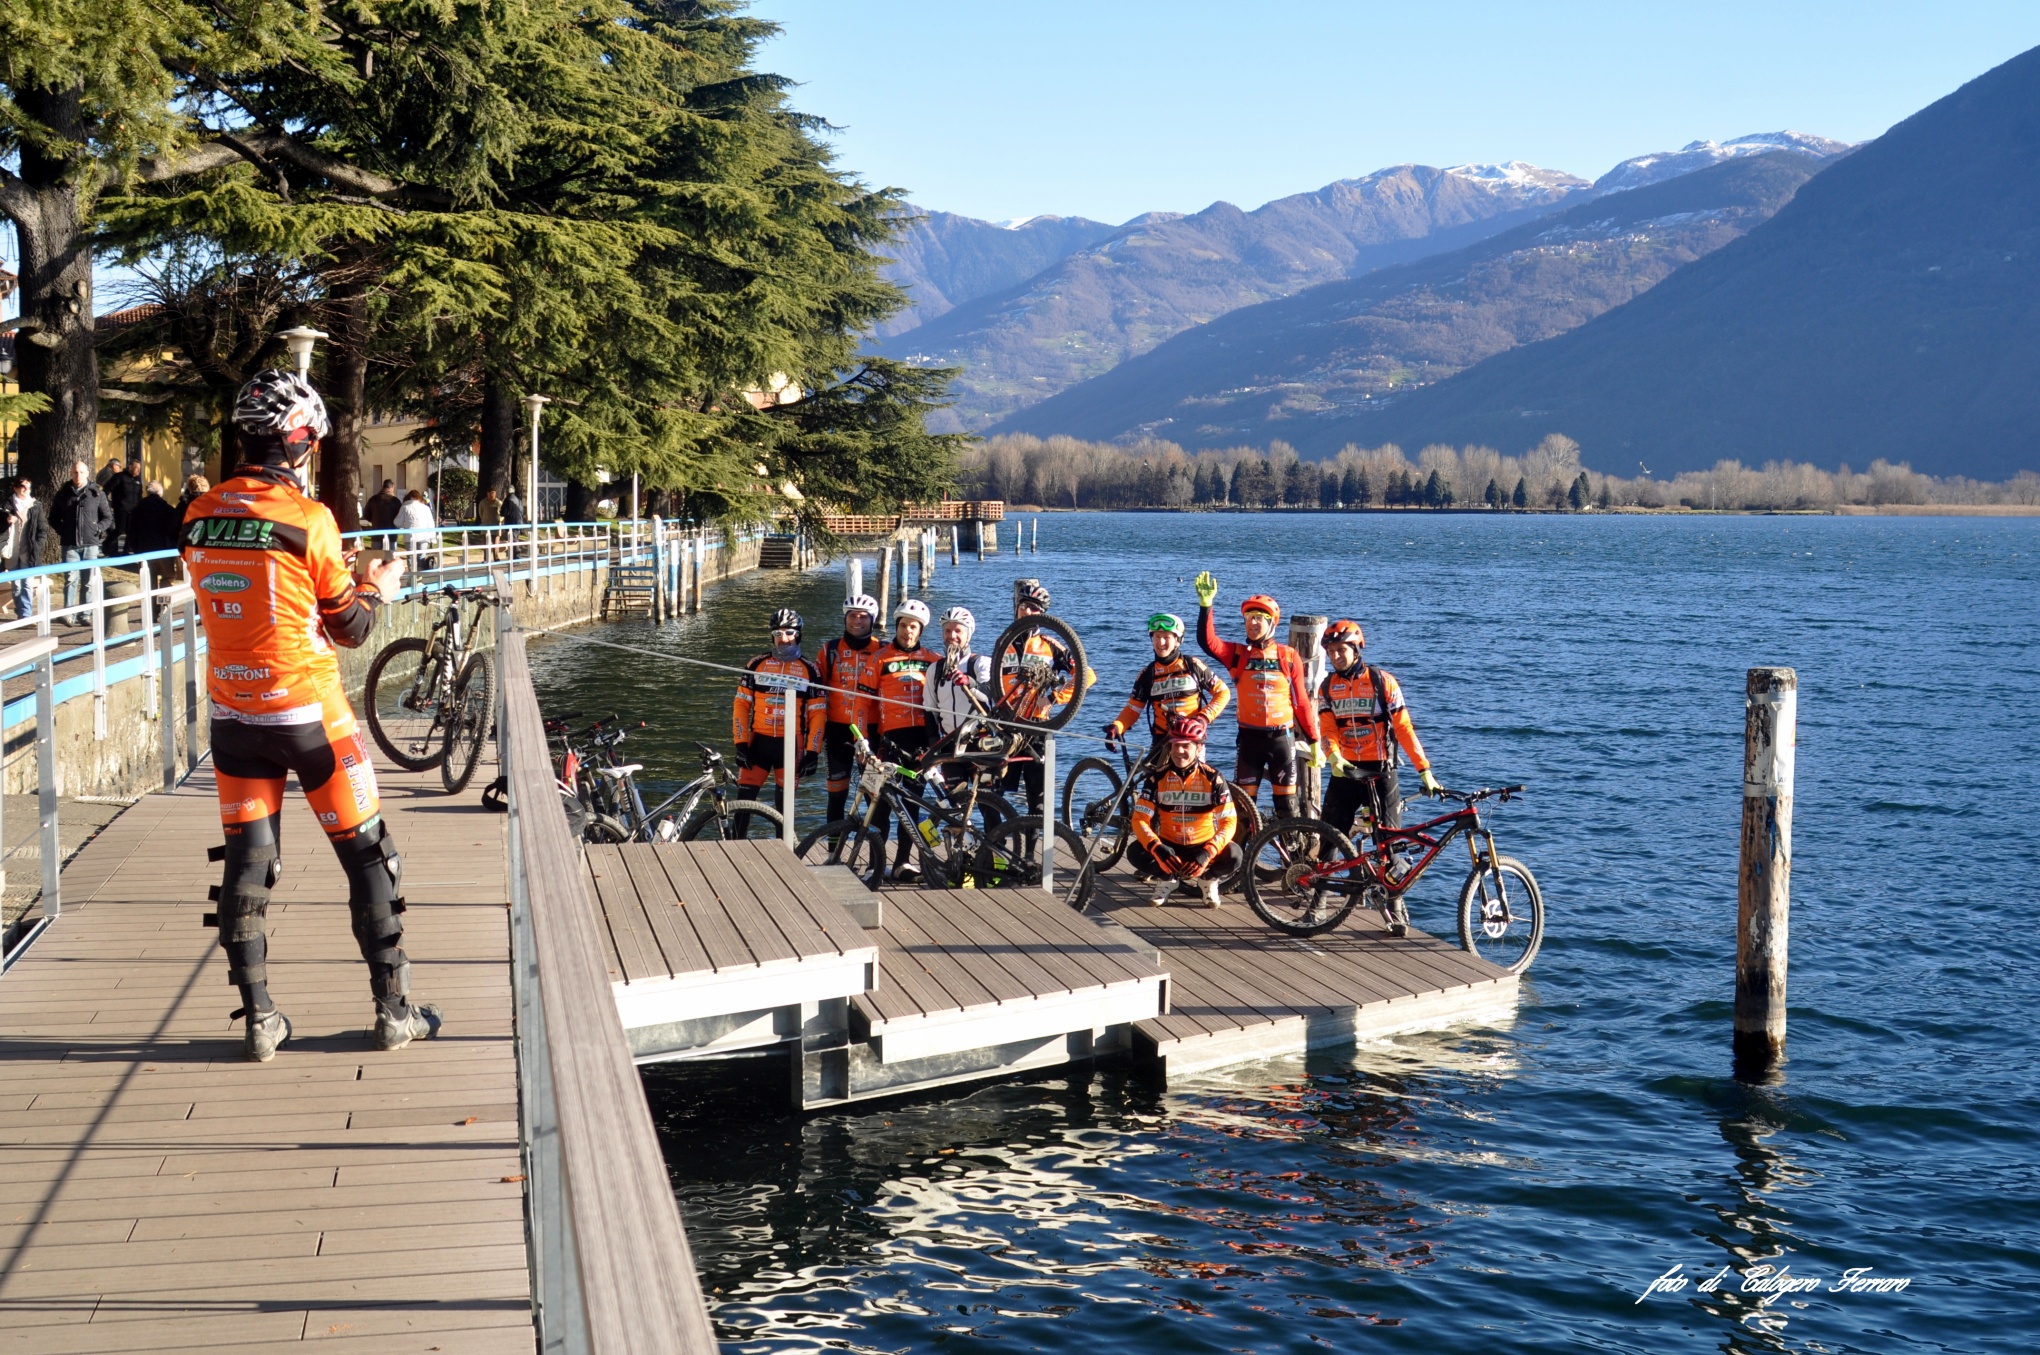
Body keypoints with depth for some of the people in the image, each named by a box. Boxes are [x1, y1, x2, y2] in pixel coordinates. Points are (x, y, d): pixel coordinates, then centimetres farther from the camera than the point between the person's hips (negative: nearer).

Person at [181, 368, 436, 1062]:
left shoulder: (200, 516, 1)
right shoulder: (307, 518, -14)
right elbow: (350, 628, -7)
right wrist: (378, 587, 13)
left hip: (233, 713, 5)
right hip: (308, 711, -5)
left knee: (246, 861, 10)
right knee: (369, 855, 7)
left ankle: (259, 1018, 12)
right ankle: (394, 1010, 12)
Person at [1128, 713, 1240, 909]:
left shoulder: (1212, 778, -12)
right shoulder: (1158, 777, -9)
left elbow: (1229, 822, -18)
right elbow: (1139, 819, -13)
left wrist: (1207, 853, -35)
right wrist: (1157, 848, -34)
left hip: (1202, 848, -1)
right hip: (1168, 847, 1)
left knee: (1233, 855, -32)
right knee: (1135, 852, -28)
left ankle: (1207, 880, 2)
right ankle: (1167, 879, 2)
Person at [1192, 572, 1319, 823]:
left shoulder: (1289, 657, 0)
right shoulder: (1238, 654, 1)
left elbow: (1302, 702, 4)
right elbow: (1207, 641, -15)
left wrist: (1313, 740, 5)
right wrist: (1206, 605, -27)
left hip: (1281, 737, -1)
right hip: (1250, 738, 1)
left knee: (1287, 803, 4)